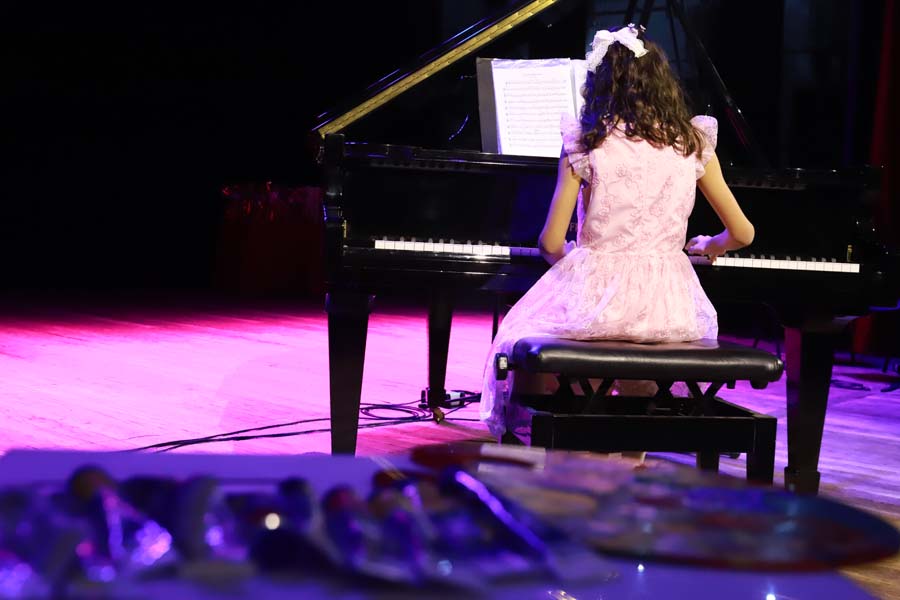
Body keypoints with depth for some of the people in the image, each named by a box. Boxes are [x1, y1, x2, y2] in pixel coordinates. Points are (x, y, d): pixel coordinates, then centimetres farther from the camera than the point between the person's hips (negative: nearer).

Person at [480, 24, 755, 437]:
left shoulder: (586, 142, -4)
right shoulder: (692, 143, 4)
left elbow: (551, 242, -6)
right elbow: (742, 234, 7)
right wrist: (708, 246, 30)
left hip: (595, 300, -3)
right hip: (669, 309, 3)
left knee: (518, 340, 27)